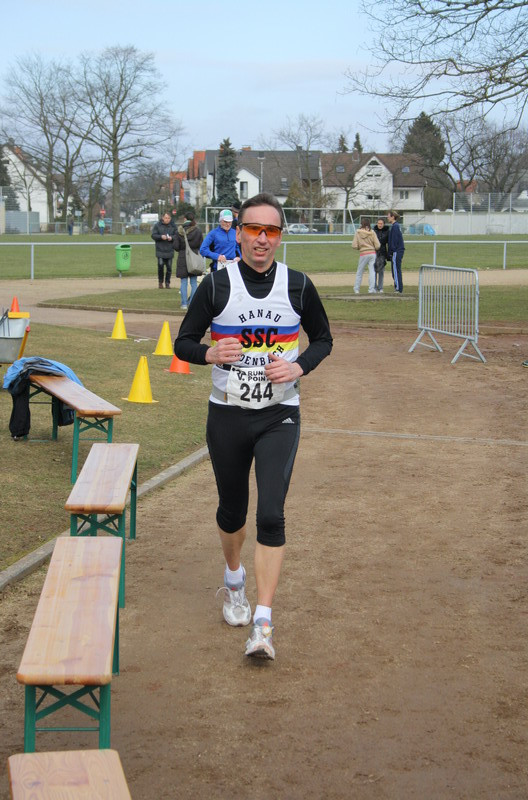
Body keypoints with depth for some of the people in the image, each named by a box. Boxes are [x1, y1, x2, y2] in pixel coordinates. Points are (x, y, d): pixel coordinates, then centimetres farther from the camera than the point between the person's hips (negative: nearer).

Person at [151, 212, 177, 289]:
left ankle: (167, 283, 14)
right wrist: (161, 237, -16)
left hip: (170, 250, 2)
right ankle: (160, 282, 12)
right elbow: (153, 235, -1)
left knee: (169, 268, 2)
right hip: (160, 250, -2)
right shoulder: (157, 225, 1)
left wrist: (172, 238, -14)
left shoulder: (173, 226, 6)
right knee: (160, 266, -7)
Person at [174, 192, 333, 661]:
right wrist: (209, 354, -22)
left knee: (271, 514, -12)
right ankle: (234, 582, 44)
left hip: (279, 416, -1)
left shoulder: (298, 285, -2)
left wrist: (299, 367, -10)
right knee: (232, 509, 14)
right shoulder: (217, 284, -5)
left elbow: (323, 339, 10)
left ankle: (262, 623, -8)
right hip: (227, 415, 1)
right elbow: (183, 343, 1)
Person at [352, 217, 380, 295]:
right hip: (372, 253, 0)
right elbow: (377, 246, -5)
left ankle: (356, 289, 12)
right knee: (372, 271, 1)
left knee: (359, 272, 10)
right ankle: (371, 289, -6)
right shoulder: (372, 232, -2)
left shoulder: (357, 233, -3)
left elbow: (354, 246, -7)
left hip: (363, 254, 0)